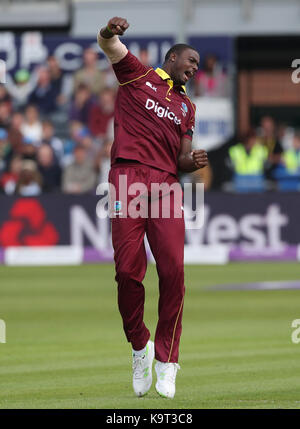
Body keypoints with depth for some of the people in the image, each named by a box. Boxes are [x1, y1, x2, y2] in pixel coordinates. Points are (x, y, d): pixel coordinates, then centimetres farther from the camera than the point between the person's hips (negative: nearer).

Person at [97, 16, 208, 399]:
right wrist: (110, 32, -23)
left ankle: (166, 360, -4)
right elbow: (108, 44, 2)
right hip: (128, 177, -3)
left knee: (173, 270, -12)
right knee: (128, 270, -11)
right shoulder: (137, 76, 16)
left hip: (166, 184, 3)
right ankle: (139, 346, 9)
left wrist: (193, 162, -1)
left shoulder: (186, 107, 28)